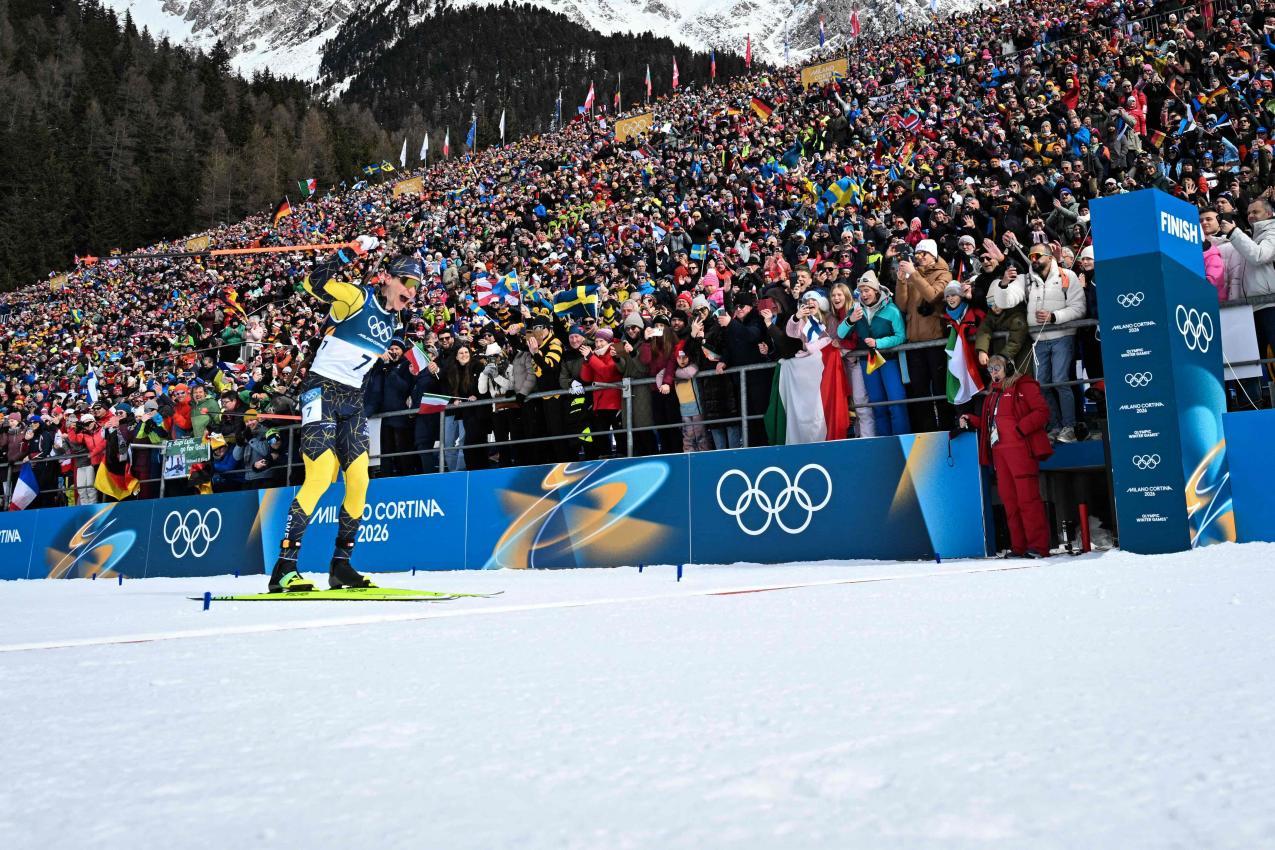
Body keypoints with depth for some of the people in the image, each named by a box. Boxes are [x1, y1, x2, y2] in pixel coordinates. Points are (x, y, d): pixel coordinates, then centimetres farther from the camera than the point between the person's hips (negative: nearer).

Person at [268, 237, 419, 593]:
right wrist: (352, 251, -22)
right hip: (322, 390, -8)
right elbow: (314, 283, -22)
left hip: (353, 401, 8)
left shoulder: (393, 321, 14)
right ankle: (283, 569, -15)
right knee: (321, 475, -18)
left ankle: (341, 565, 11)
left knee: (359, 481, 0)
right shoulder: (357, 296, -8)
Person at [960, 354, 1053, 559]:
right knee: (1009, 499, 6)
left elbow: (1042, 411, -8)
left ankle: (1038, 546, -8)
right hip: (998, 450, 8)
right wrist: (971, 420, 13)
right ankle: (1019, 547, 10)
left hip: (1020, 448, -8)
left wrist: (1021, 428, -18)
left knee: (1027, 498, -10)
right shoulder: (993, 392, 23)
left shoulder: (1023, 385, 1)